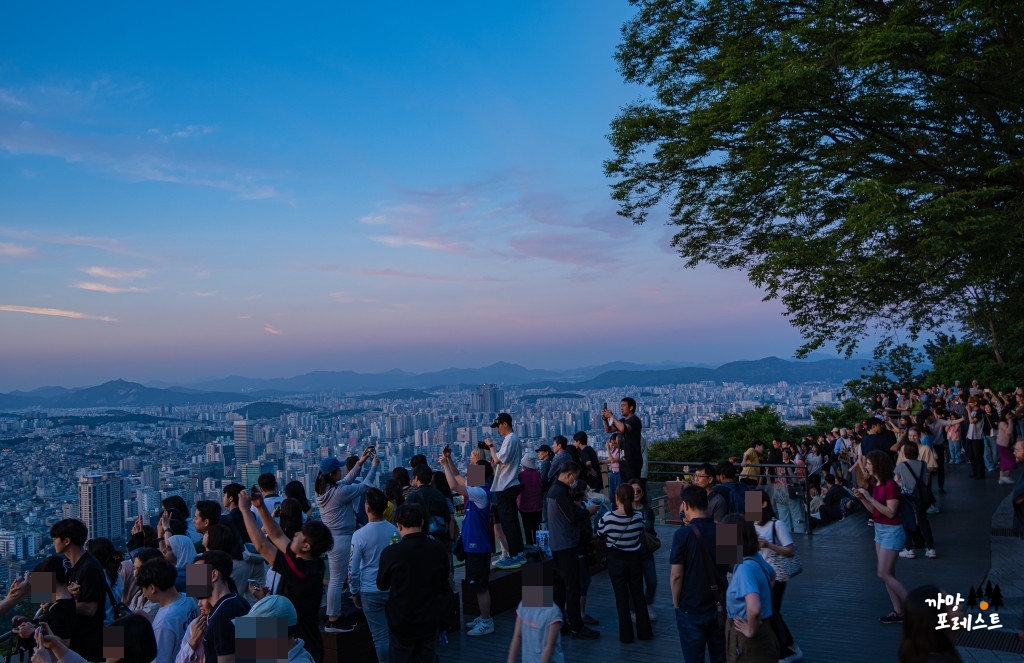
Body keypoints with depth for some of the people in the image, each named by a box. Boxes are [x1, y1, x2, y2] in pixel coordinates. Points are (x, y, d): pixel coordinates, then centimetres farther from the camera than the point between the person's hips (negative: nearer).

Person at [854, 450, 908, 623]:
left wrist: (870, 498, -24)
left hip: (892, 531, -9)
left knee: (884, 574, -8)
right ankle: (898, 611, 17)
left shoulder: (890, 485, -20)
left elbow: (890, 512, -24)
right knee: (888, 574, 11)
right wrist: (862, 498, -4)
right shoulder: (875, 484, 6)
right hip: (880, 529, 9)